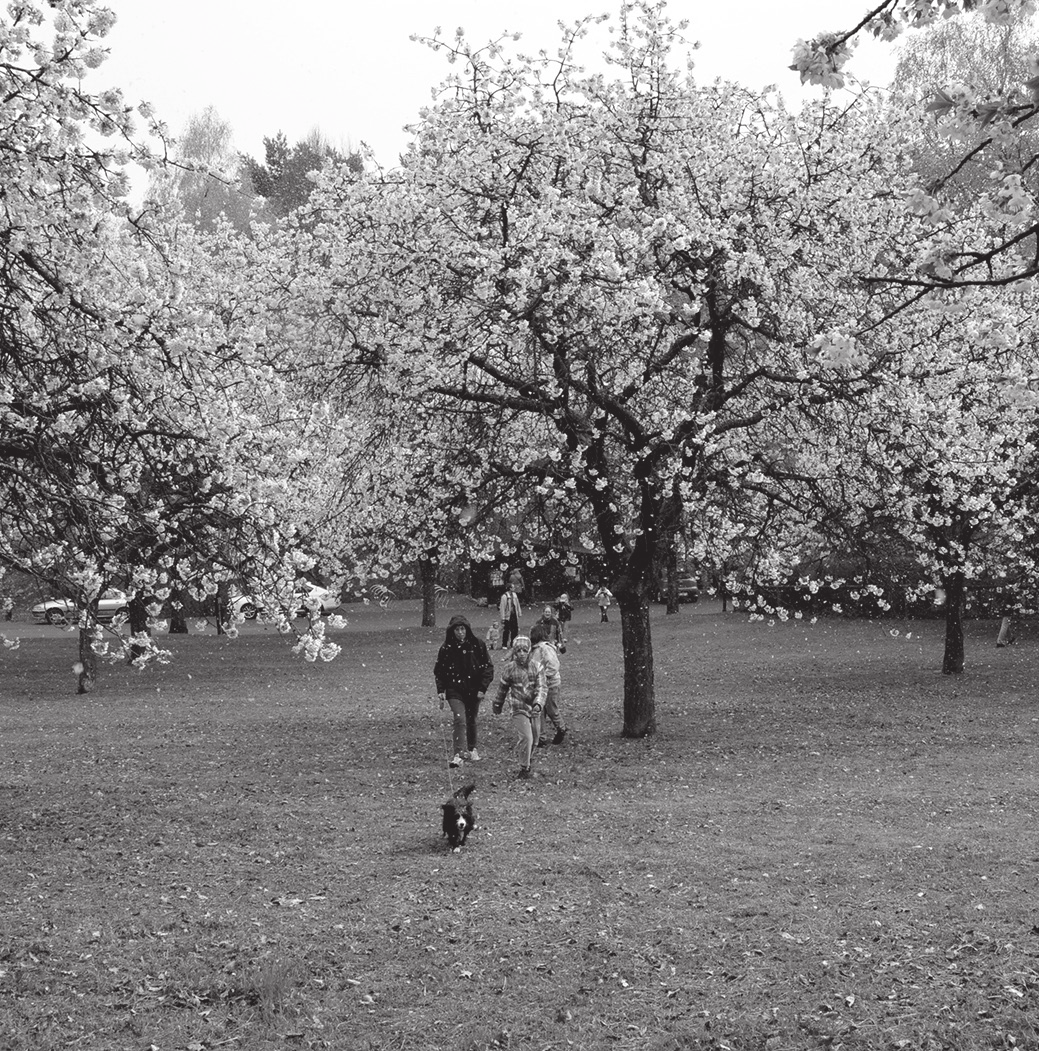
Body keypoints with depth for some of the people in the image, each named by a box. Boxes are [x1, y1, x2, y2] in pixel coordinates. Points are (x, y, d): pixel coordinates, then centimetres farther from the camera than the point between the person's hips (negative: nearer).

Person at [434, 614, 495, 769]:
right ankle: (460, 754, -23)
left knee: (471, 720, 14)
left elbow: (488, 667, -1)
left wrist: (482, 688, -8)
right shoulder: (446, 648, -3)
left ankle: (471, 749, 37)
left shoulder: (478, 645, -5)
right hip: (455, 690, -1)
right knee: (459, 719, -18)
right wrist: (440, 690, -4)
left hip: (474, 690, 1)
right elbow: (439, 671, 5)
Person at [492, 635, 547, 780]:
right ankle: (524, 768, -3)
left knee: (534, 741, 12)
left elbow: (542, 687, -9)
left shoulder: (537, 667, -4)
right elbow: (502, 688, 8)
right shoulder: (509, 669, -7)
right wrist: (498, 705, 19)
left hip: (535, 710, 3)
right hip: (519, 709, -3)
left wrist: (538, 704, -26)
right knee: (526, 738, -17)